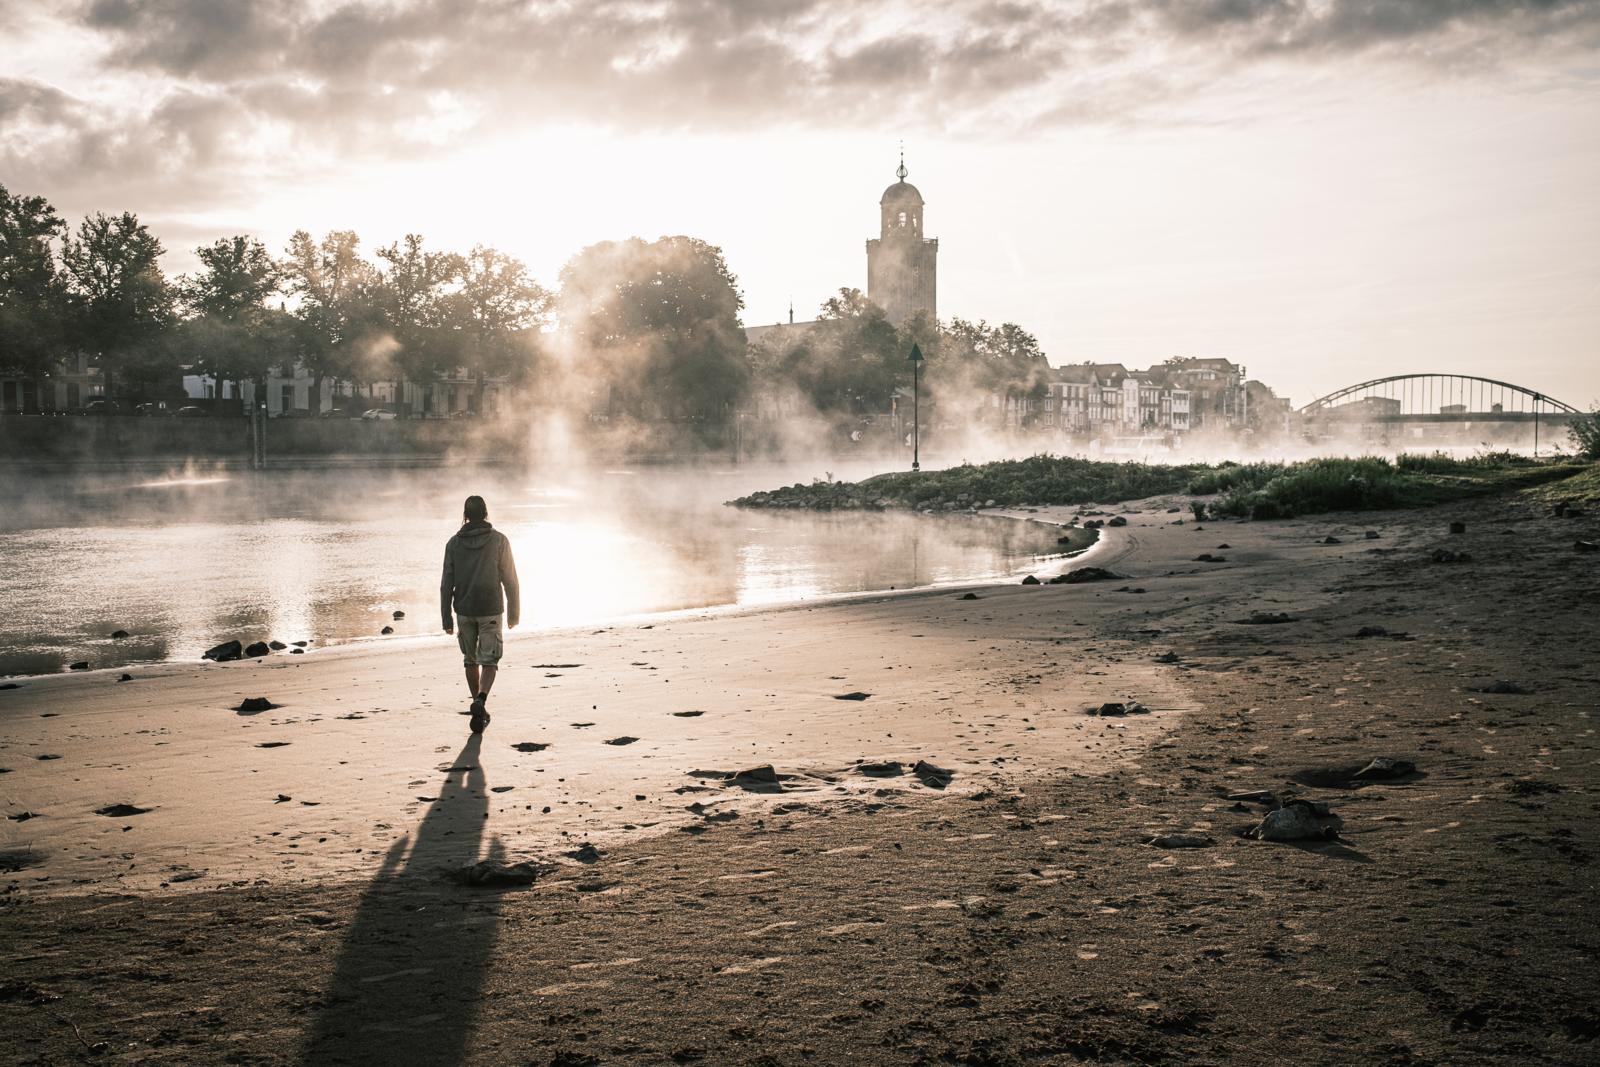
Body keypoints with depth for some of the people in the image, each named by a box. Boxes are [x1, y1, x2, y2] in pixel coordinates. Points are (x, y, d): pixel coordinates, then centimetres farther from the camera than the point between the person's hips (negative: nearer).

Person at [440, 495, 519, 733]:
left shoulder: (454, 543, 1)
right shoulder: (499, 540, -4)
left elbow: (447, 584, 0)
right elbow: (510, 580, -3)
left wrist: (447, 618, 4)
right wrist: (514, 613, 6)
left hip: (464, 610, 2)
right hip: (490, 610, -2)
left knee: (470, 660, 16)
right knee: (489, 660, 1)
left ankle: (480, 711, 22)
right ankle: (480, 700, -24)